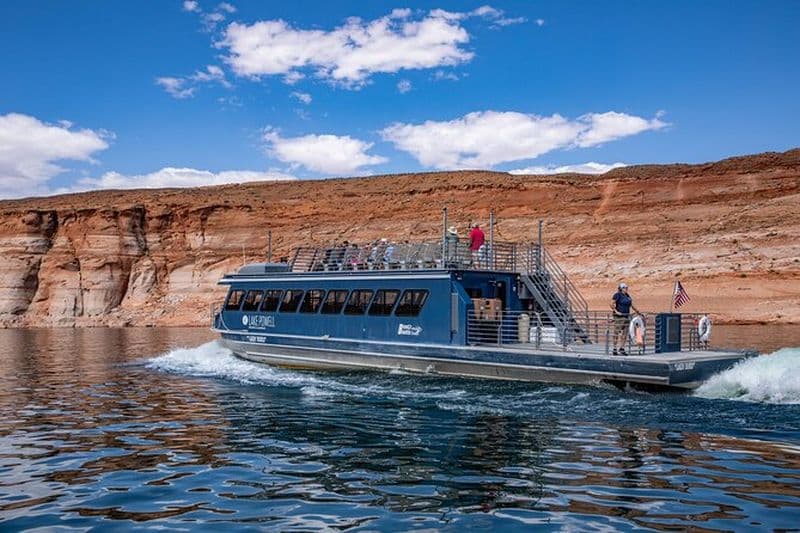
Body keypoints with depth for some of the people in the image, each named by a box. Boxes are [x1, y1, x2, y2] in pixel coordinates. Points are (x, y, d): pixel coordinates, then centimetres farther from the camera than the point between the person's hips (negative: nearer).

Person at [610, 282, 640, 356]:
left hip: (626, 316, 8)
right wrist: (616, 311, -19)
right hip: (619, 317, -8)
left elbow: (632, 305, 24)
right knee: (617, 333, -6)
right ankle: (615, 350, -4)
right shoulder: (617, 295, -7)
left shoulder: (627, 296, 17)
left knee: (624, 334, 7)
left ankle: (622, 349, 13)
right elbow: (612, 304, -13)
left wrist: (637, 311, 21)